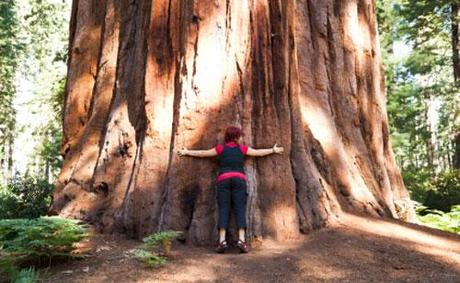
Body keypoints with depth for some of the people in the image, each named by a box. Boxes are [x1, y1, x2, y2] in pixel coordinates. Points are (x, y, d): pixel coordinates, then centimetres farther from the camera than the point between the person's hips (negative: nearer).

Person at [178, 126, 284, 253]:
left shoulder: (221, 148, 13)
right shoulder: (242, 148, 13)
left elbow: (203, 153, 19)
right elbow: (258, 152, 25)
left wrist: (187, 152, 33)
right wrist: (273, 150, 40)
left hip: (223, 180, 1)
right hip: (239, 179, 0)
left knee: (223, 209, -2)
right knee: (240, 209, -3)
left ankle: (222, 240, -12)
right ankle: (241, 239, -14)